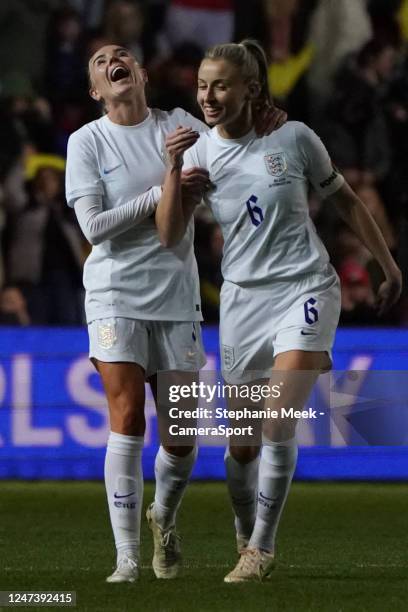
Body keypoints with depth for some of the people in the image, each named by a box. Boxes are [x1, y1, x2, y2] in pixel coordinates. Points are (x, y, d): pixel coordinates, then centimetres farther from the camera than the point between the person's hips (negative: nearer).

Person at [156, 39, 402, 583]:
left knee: (278, 419, -20)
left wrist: (389, 266, 11)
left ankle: (261, 548, -9)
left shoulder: (294, 138, -5)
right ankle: (245, 534, 30)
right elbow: (169, 235, -9)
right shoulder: (200, 151, 0)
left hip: (305, 288, -3)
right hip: (243, 297, 3)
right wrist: (174, 167, -20)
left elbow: (345, 201, 8)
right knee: (242, 443, 4)